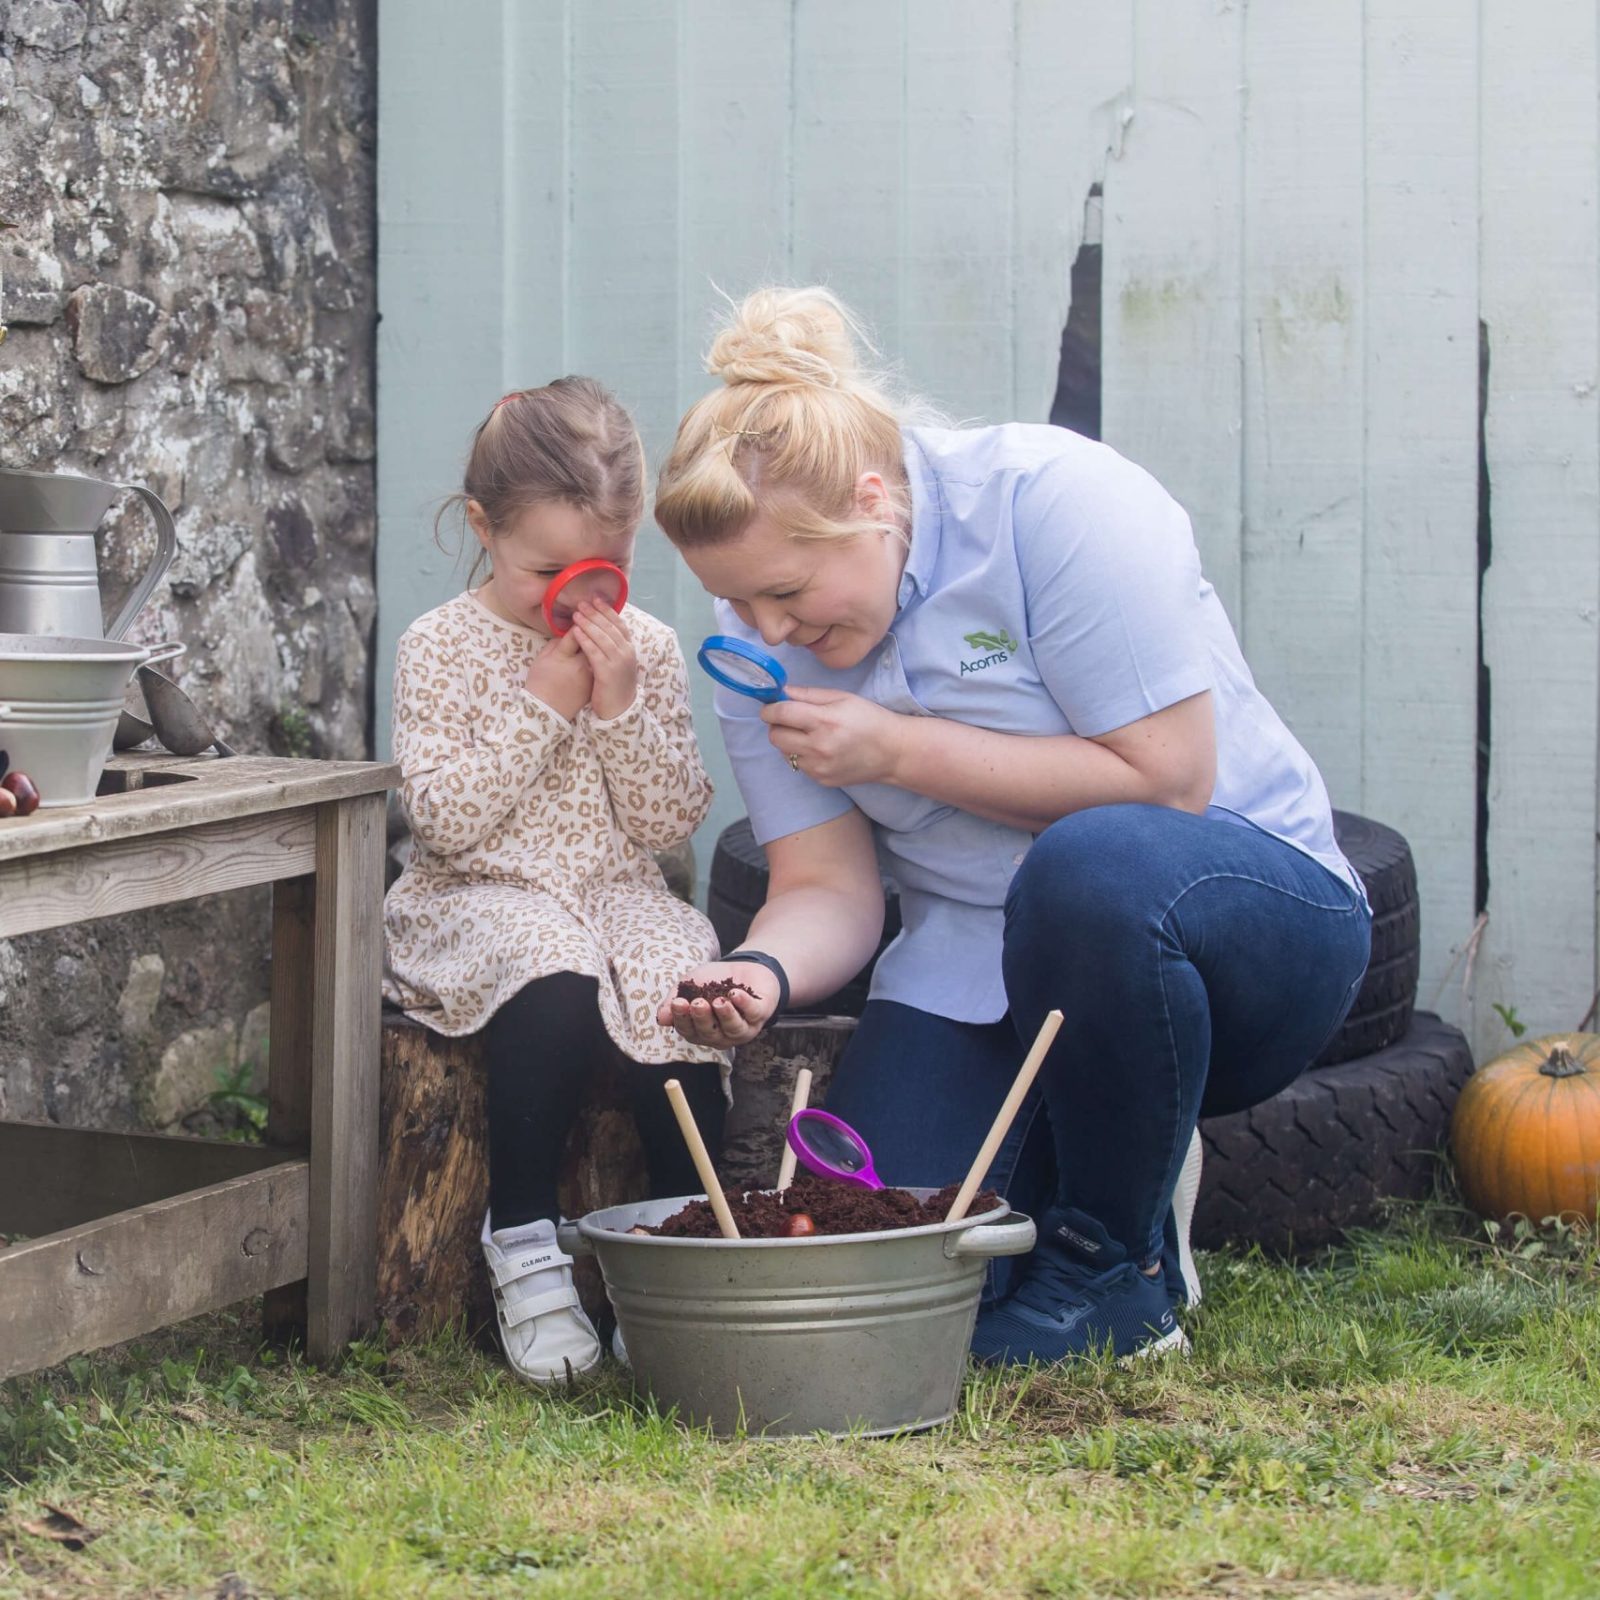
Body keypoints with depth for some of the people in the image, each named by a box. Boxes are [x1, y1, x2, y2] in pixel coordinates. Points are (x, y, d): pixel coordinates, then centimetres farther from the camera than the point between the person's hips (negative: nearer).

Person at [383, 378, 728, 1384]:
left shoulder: (646, 648, 7)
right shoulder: (441, 648, -1)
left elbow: (673, 821, 1)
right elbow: (446, 818, -11)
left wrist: (622, 707, -12)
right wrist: (542, 705, -14)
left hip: (618, 893, 3)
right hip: (483, 899, -3)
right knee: (559, 990, -37)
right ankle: (524, 1243, -26)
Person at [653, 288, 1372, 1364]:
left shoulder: (1051, 500, -19)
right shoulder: (761, 638, 0)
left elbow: (1166, 781, -22)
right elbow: (828, 888, -3)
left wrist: (899, 748, -21)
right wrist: (765, 973, -26)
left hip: (1249, 905, -5)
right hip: (983, 981, 5)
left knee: (1093, 864, -40)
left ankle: (1119, 1265, -15)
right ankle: (1126, 1151, 15)